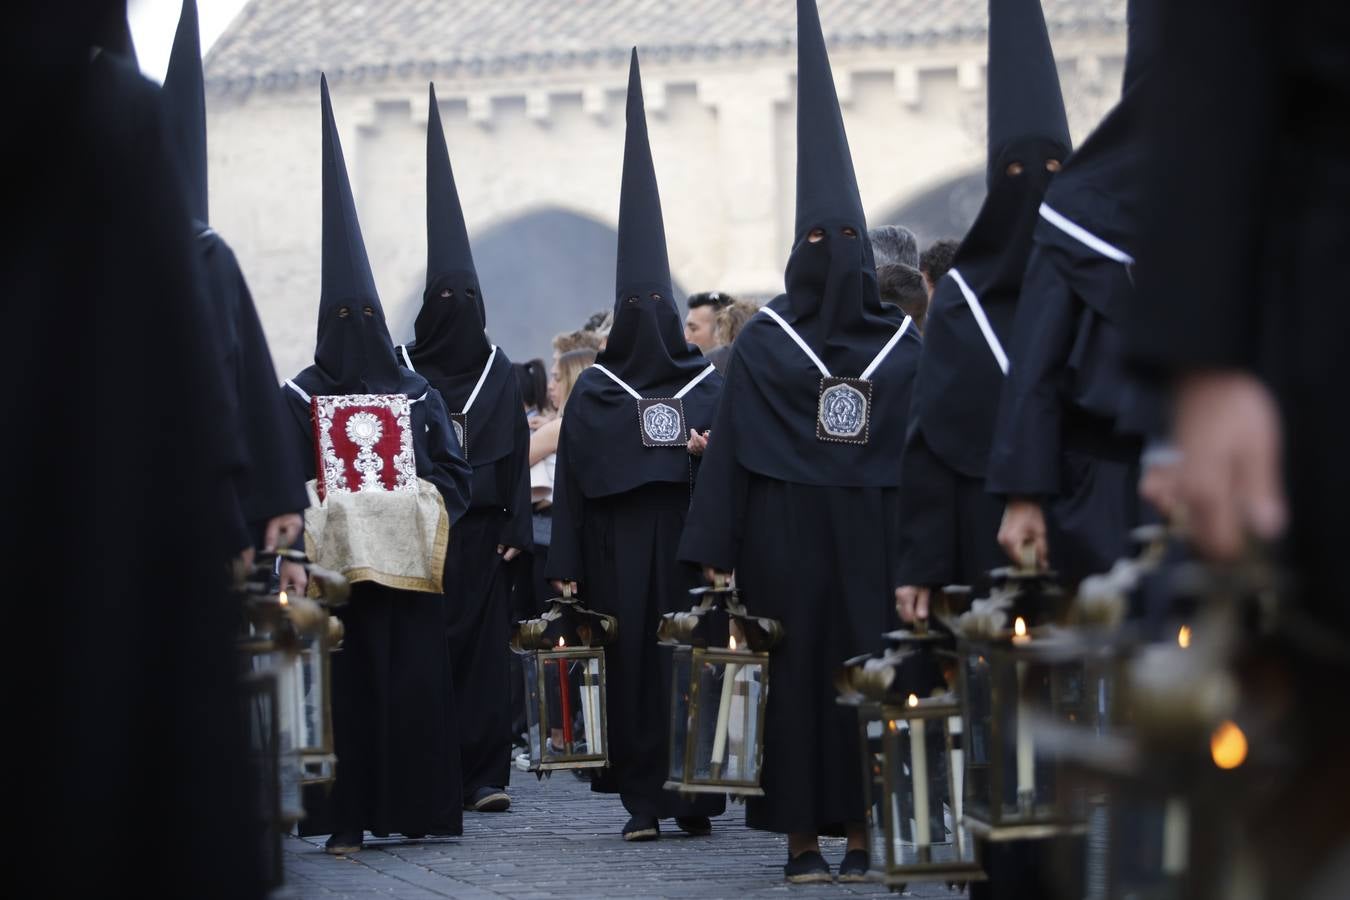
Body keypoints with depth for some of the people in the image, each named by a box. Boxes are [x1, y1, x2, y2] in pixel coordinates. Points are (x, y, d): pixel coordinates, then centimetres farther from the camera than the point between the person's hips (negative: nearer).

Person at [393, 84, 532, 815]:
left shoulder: (499, 372, 11)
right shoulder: (402, 371, 4)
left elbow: (515, 454, 9)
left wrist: (515, 527, 1)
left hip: (481, 528, 2)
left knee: (483, 646, -2)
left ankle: (484, 773, -2)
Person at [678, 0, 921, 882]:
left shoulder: (903, 340, 8)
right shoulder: (763, 341, 3)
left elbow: (927, 443, 5)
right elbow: (732, 447, 0)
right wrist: (718, 549, -6)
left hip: (873, 535, 1)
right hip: (786, 535, -1)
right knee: (797, 668, -2)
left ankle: (861, 832, 4)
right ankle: (801, 836, 2)